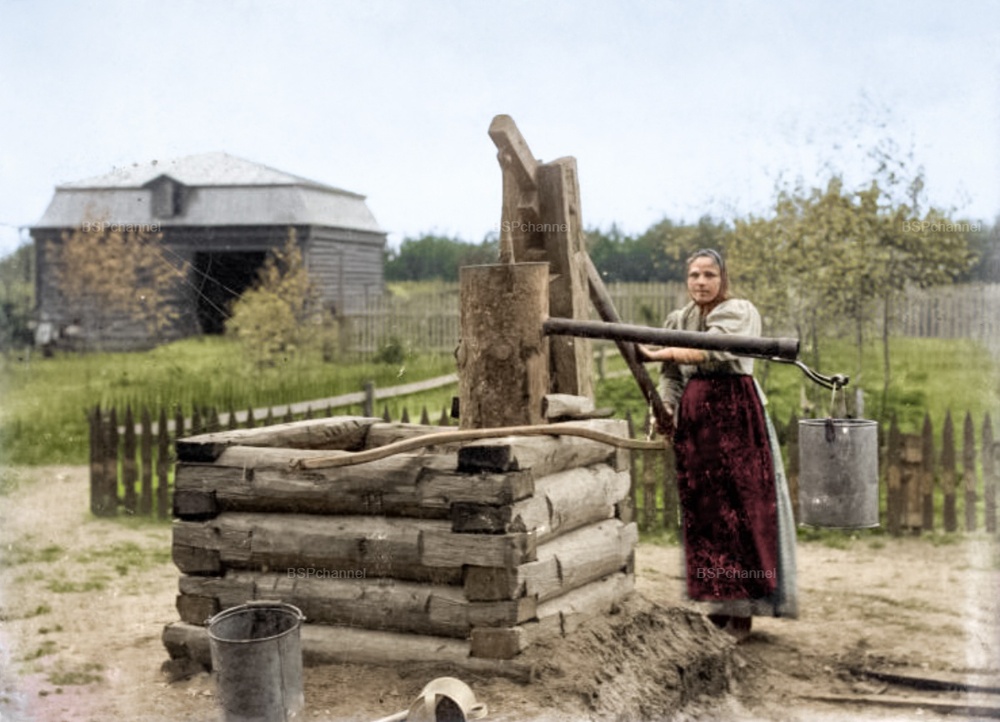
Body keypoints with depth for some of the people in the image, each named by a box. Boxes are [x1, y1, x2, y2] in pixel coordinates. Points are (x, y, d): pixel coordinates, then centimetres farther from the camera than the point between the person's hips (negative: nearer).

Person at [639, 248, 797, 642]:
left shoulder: (740, 312, -2)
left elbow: (713, 350, -21)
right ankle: (716, 604, 14)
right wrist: (664, 409, -6)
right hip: (693, 419, 6)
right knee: (701, 509, 5)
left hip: (735, 414, -5)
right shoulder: (678, 320, 15)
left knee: (741, 507, -6)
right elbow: (671, 378, 13)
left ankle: (740, 611, 0)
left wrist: (661, 353, -26)